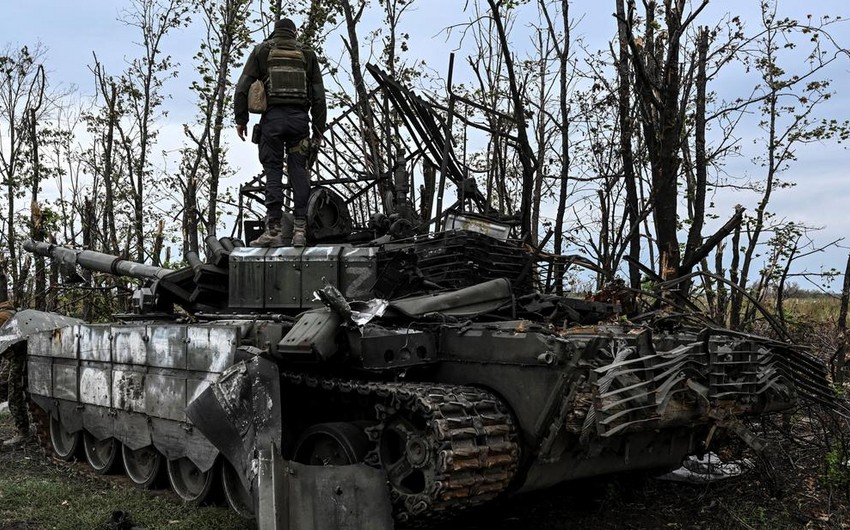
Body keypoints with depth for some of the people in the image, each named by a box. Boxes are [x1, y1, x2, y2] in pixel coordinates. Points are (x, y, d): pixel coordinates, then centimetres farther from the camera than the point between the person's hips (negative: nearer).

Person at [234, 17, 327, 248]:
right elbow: (319, 95, 12)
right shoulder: (307, 54, 18)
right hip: (299, 118, 2)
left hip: (272, 117, -1)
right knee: (299, 171, 1)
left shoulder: (262, 50, 13)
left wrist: (241, 119, 6)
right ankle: (300, 228, -7)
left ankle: (274, 229, -11)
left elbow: (243, 86, 3)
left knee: (273, 171, -3)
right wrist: (318, 129, 13)